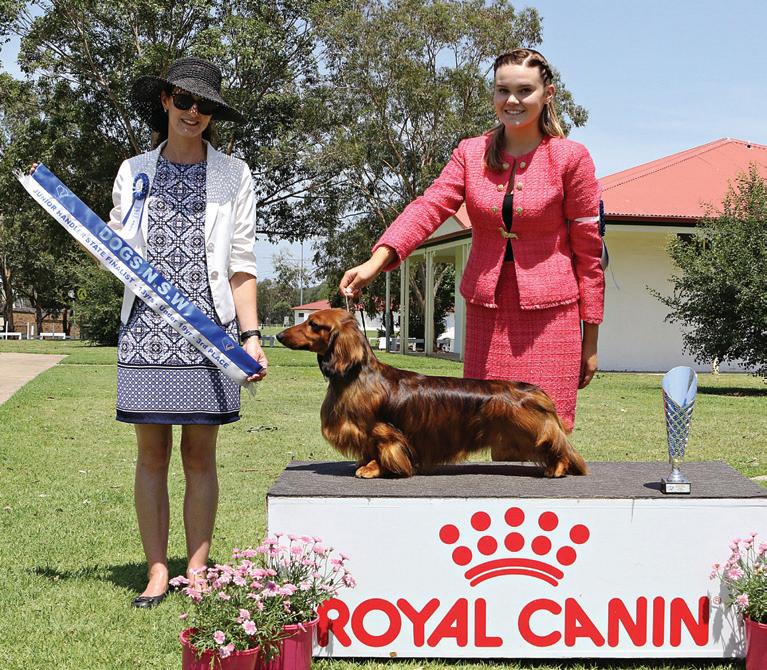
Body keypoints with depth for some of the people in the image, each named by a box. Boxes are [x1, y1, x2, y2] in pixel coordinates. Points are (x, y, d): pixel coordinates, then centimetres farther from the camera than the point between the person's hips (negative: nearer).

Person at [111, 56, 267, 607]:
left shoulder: (232, 175, 7)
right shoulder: (135, 171, 12)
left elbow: (241, 264, 3)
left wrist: (251, 334, -4)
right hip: (146, 327, 2)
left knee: (199, 455, 2)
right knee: (151, 454, 2)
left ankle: (196, 571, 10)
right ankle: (156, 571, 10)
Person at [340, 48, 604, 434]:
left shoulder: (570, 158, -3)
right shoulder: (471, 154, 6)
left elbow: (588, 250, -2)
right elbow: (428, 208, -9)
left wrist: (591, 340, -2)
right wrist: (374, 263, -26)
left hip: (549, 313, -3)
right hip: (487, 310, 3)